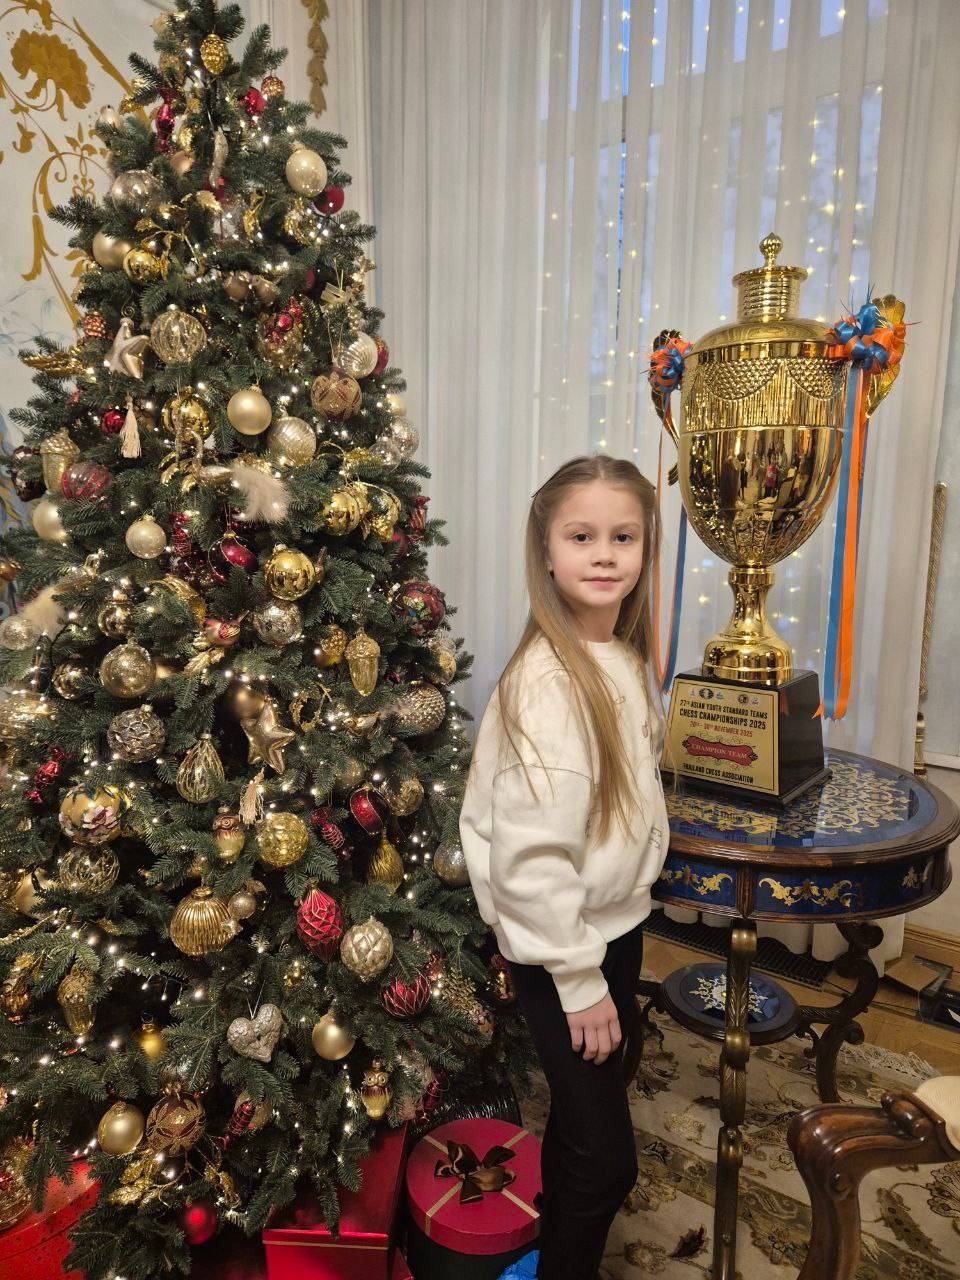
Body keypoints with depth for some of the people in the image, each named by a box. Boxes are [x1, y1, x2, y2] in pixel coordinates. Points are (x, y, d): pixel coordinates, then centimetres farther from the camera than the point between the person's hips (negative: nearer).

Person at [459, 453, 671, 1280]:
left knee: (582, 1113, 25)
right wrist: (580, 980, -16)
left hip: (620, 924, 8)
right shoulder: (547, 681, -27)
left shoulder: (625, 659, 0)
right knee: (606, 1154, 5)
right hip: (561, 945, -8)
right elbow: (531, 854, -26)